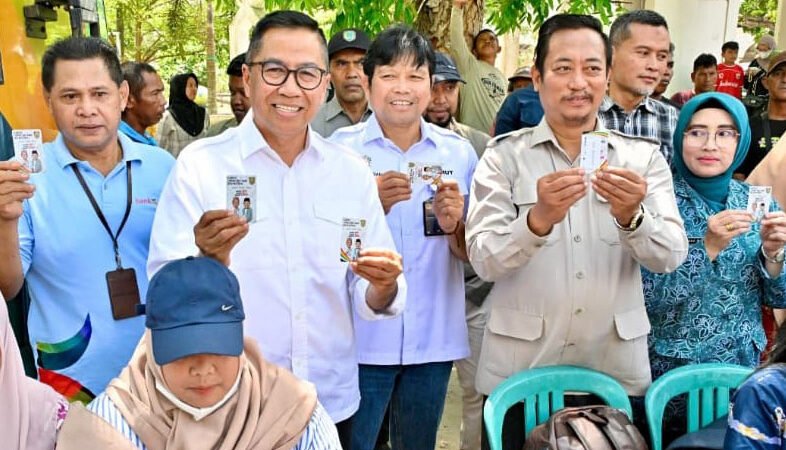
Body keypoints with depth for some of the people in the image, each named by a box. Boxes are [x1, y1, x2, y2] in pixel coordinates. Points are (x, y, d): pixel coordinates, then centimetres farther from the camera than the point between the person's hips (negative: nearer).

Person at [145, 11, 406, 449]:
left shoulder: (352, 172, 0)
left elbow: (369, 299, 1)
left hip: (334, 402, 3)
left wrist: (383, 287, -20)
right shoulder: (199, 165, -10)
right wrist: (208, 261, -33)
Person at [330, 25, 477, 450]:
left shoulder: (458, 151, 2)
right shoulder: (340, 148, -5)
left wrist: (452, 223, -16)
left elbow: (471, 255, 6)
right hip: (361, 339, -2)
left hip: (434, 339, 3)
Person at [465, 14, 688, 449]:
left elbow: (671, 256, -6)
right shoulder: (504, 156, -3)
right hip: (518, 372, -1)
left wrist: (632, 217, -26)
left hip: (618, 372, 2)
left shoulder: (643, 156, 3)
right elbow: (484, 261, -12)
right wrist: (537, 220, -30)